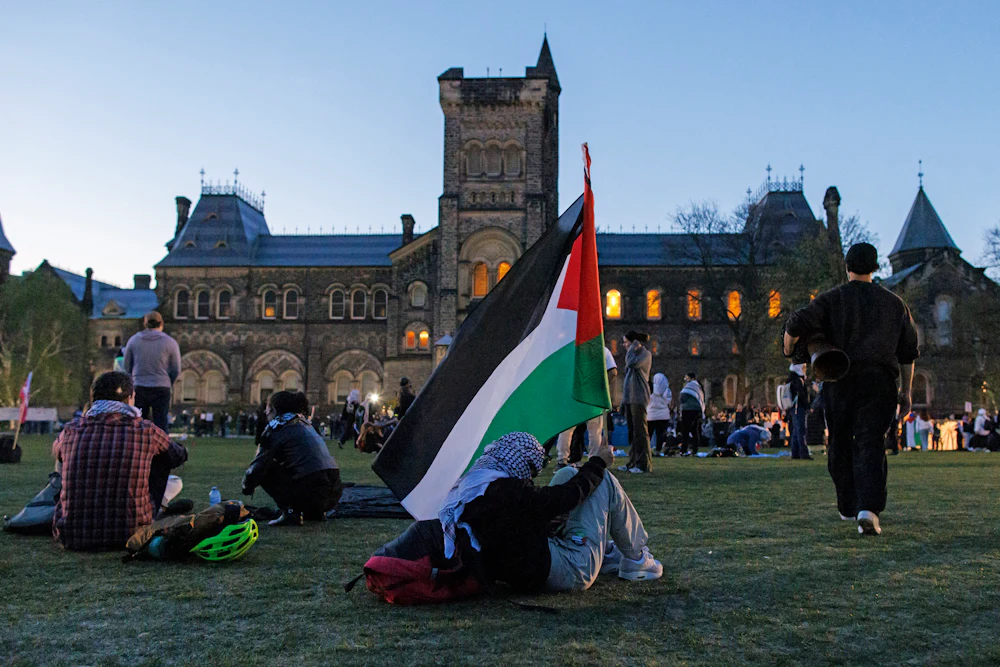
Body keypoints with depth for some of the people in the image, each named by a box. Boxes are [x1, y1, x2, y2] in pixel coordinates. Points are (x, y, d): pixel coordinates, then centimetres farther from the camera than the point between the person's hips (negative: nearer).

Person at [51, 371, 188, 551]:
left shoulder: (71, 430, 0)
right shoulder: (146, 431, -6)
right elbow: (179, 455, 17)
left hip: (71, 538, 3)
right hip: (129, 537, -2)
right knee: (162, 455, 13)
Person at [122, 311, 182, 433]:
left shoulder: (133, 340, 4)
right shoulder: (170, 343, -1)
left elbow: (127, 367, 9)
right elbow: (176, 370, 1)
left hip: (139, 388, 2)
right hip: (161, 389, -2)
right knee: (160, 424, 0)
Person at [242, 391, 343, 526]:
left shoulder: (277, 428, 1)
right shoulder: (303, 423, 26)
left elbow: (259, 465, 0)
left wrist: (247, 487, 20)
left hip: (312, 493, -8)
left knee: (266, 473, 9)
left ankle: (290, 512, -1)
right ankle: (316, 512, 24)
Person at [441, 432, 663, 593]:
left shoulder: (465, 489, 2)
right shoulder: (508, 492, -27)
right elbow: (567, 496, -18)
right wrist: (597, 464, -1)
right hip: (574, 571, -9)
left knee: (568, 474, 20)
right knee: (604, 482, 2)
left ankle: (606, 554, 34)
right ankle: (636, 559, 19)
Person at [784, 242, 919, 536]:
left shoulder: (832, 298, 4)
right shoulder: (893, 302, 13)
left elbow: (797, 324, -11)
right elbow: (908, 351, 13)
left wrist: (789, 350, 8)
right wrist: (906, 390, 18)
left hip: (840, 382, -1)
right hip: (879, 381, 1)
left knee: (840, 444, 14)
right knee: (870, 446, -5)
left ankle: (849, 506, 25)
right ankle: (869, 509, -23)